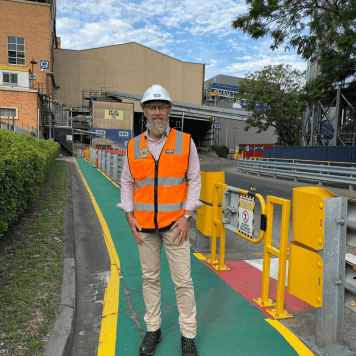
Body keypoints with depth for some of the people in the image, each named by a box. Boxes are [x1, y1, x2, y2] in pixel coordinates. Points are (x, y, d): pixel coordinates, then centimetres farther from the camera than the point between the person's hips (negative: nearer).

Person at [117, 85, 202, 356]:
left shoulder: (185, 142, -2)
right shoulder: (134, 146, 4)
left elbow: (194, 180, -1)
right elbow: (127, 183, 10)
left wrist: (187, 216, -9)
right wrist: (129, 215, 0)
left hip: (174, 222, -2)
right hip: (143, 224, 3)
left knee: (183, 280, 4)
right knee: (150, 278, 14)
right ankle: (153, 329, 32)